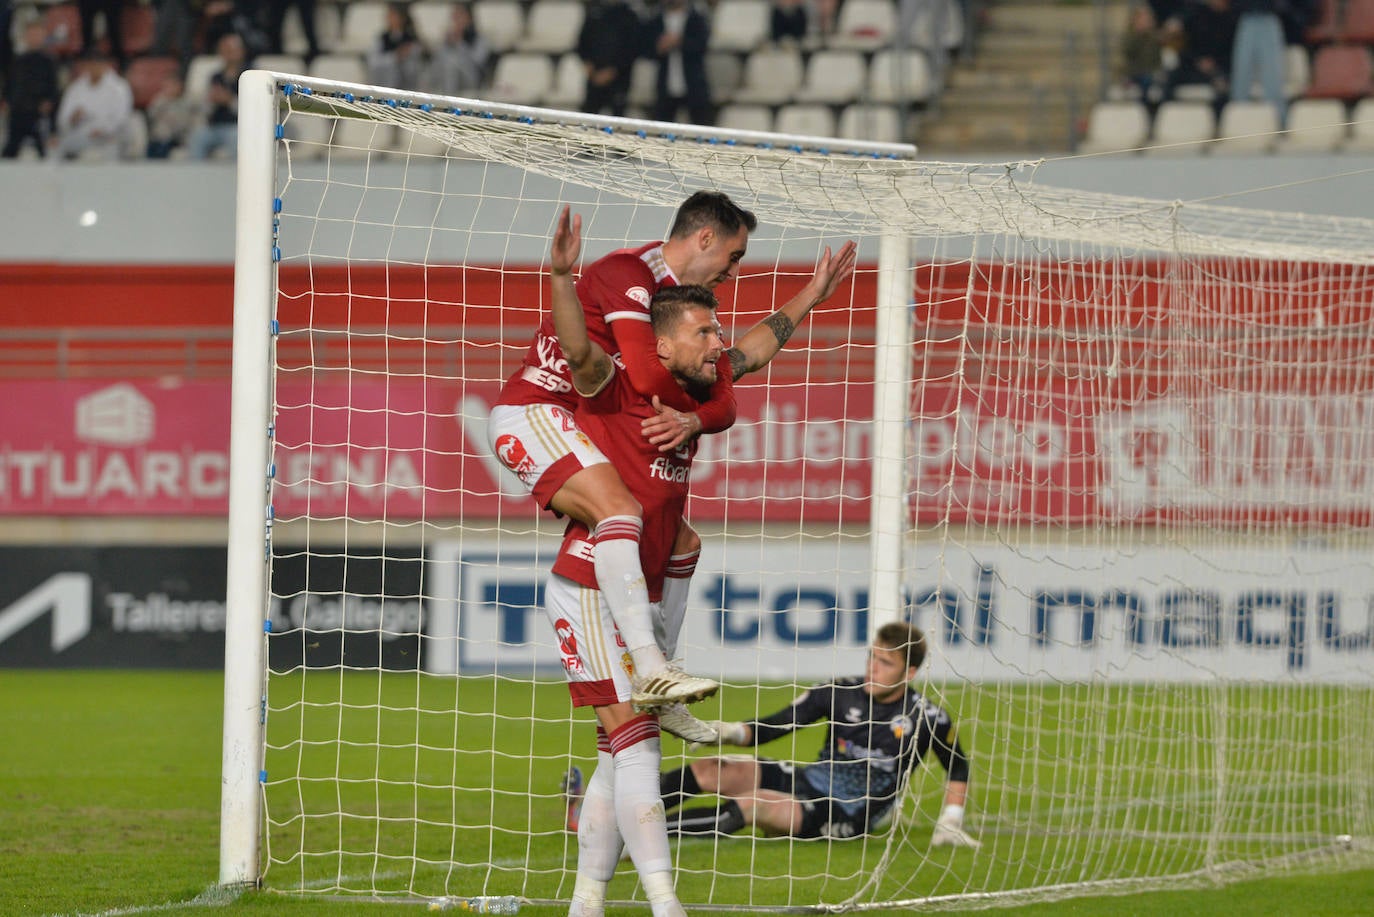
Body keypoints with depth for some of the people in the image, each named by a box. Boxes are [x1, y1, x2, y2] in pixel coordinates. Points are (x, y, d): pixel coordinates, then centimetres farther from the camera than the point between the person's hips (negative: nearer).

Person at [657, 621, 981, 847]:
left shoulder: (928, 719, -9)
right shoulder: (840, 693, 0)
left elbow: (957, 768, 8)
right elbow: (773, 726, 2)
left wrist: (950, 824, -1)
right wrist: (727, 732, -15)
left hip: (844, 820, -5)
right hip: (806, 782, 5)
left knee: (750, 806, -31)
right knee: (706, 770, -13)